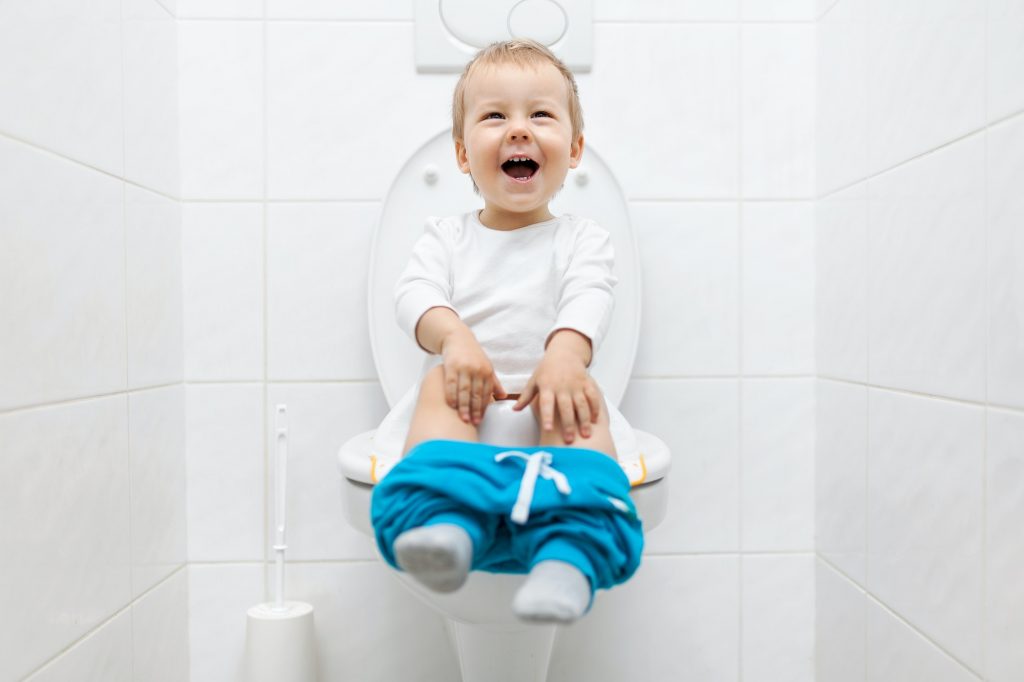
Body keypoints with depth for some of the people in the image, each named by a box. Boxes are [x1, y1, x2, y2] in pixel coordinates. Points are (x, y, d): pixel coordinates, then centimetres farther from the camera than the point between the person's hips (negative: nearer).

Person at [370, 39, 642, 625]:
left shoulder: (583, 238, 12)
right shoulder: (447, 235, 17)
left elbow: (589, 299, -8)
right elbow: (416, 292, -1)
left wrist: (565, 354, -33)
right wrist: (455, 337, -25)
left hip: (550, 382, -1)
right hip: (469, 389, 1)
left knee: (584, 398, -32)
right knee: (442, 382, -30)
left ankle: (570, 551, -52)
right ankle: (445, 523, -51)